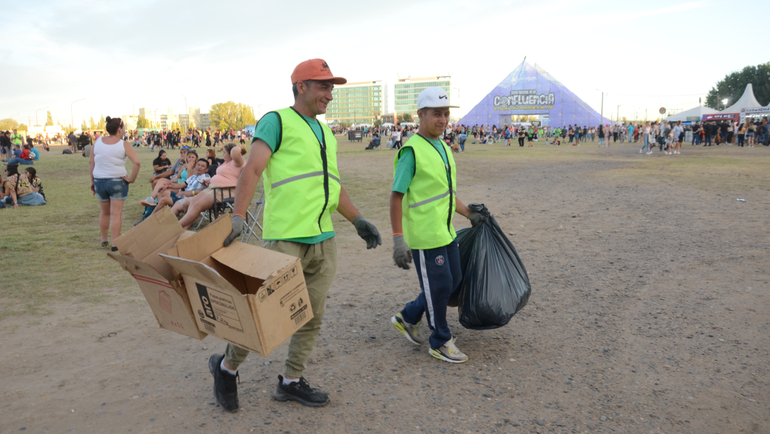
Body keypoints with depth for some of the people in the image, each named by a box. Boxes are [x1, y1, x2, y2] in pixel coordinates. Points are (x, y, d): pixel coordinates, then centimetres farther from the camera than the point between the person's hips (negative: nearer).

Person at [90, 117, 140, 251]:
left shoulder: (98, 142, 1)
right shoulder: (123, 144, -10)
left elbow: (91, 162, 5)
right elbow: (136, 162, -20)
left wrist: (92, 180, 13)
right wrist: (132, 179, -9)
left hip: (99, 181, 4)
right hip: (117, 181, -4)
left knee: (104, 212, 20)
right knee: (116, 214, 0)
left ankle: (104, 241, 29)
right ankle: (115, 244, -1)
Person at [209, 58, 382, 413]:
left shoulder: (325, 133, 19)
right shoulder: (277, 121, -4)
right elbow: (252, 170, -15)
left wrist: (358, 220, 17)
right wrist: (238, 217, -27)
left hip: (323, 240, 8)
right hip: (285, 238, -8)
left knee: (312, 316, 12)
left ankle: (291, 381, 28)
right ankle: (227, 366, 22)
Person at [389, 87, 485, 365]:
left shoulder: (443, 148, 11)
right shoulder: (412, 151, -15)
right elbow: (396, 196, -17)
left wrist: (469, 214, 26)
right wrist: (398, 240, -22)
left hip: (445, 232, 9)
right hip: (424, 235, -9)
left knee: (453, 280, 17)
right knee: (439, 287, 1)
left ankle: (407, 318, 32)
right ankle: (440, 342, 22)